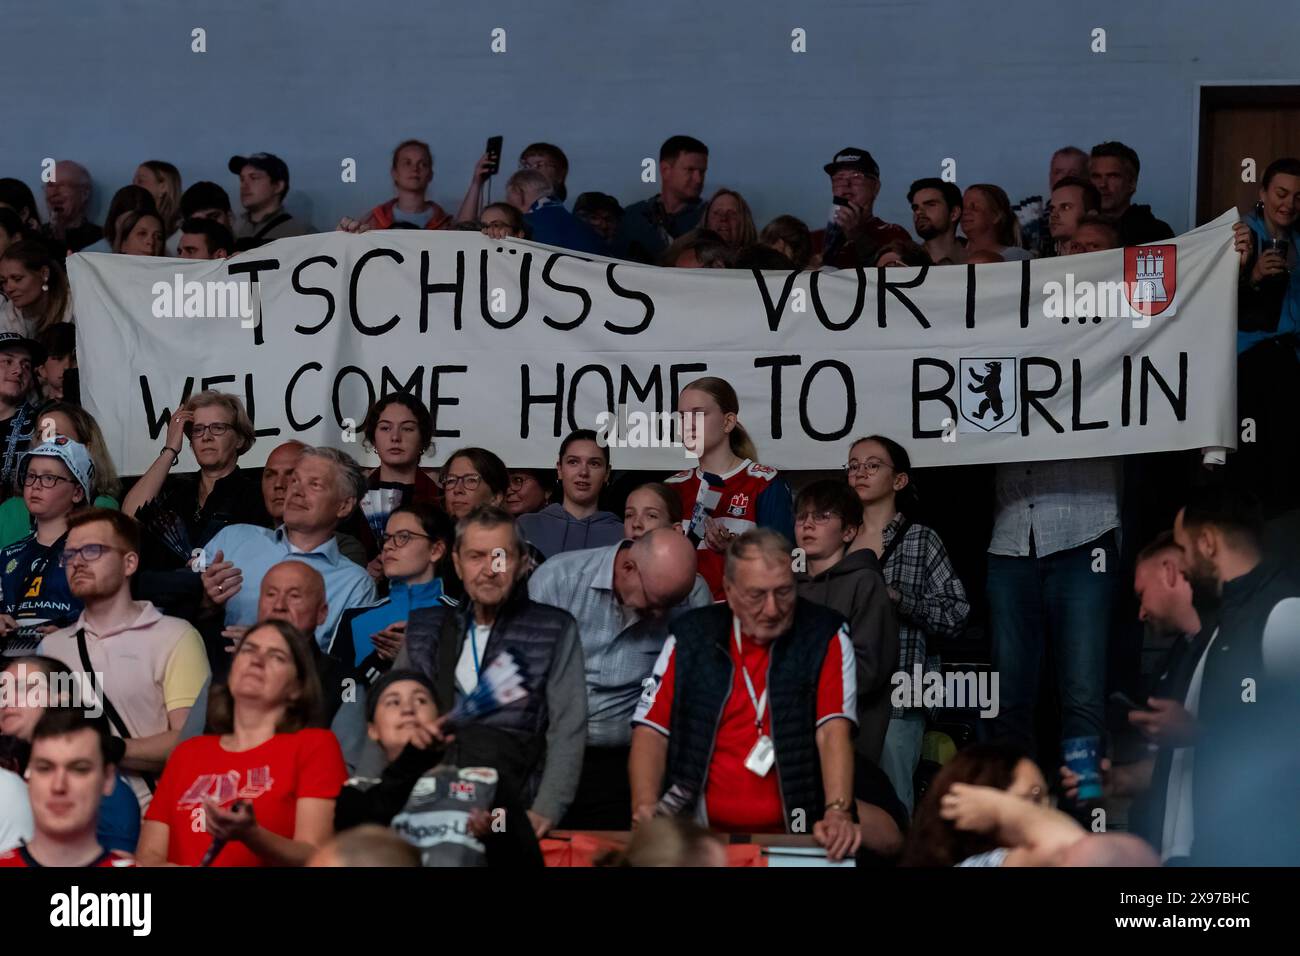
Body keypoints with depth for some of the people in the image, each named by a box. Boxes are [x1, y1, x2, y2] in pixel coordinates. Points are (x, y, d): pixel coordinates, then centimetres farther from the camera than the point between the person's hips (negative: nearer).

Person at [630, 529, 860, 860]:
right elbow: (652, 731, 5)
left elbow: (834, 731, -10)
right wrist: (645, 809, -13)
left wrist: (838, 813, -26)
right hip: (701, 836, 1)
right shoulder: (690, 635, 6)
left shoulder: (825, 636, 0)